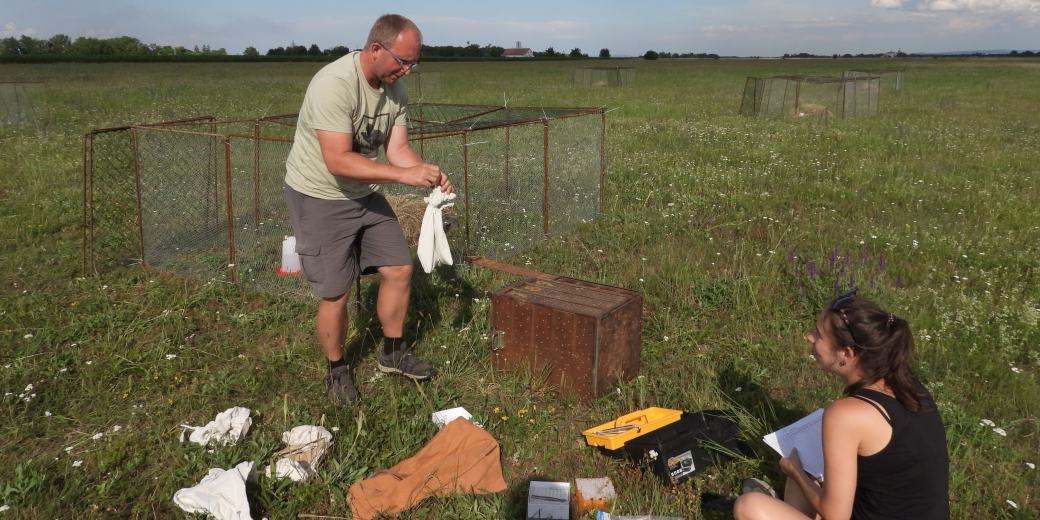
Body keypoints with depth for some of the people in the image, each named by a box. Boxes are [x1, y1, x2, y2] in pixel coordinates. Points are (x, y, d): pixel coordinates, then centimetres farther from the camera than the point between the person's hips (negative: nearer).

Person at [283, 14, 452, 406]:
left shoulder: (394, 88, -4)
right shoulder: (334, 84, -28)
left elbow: (397, 147, -3)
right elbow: (338, 160, -34)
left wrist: (428, 174, -22)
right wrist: (404, 175, -37)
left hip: (364, 194, 7)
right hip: (319, 198, -7)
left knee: (399, 270, 7)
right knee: (336, 293, -1)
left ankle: (393, 352, 27)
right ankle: (337, 370, 23)